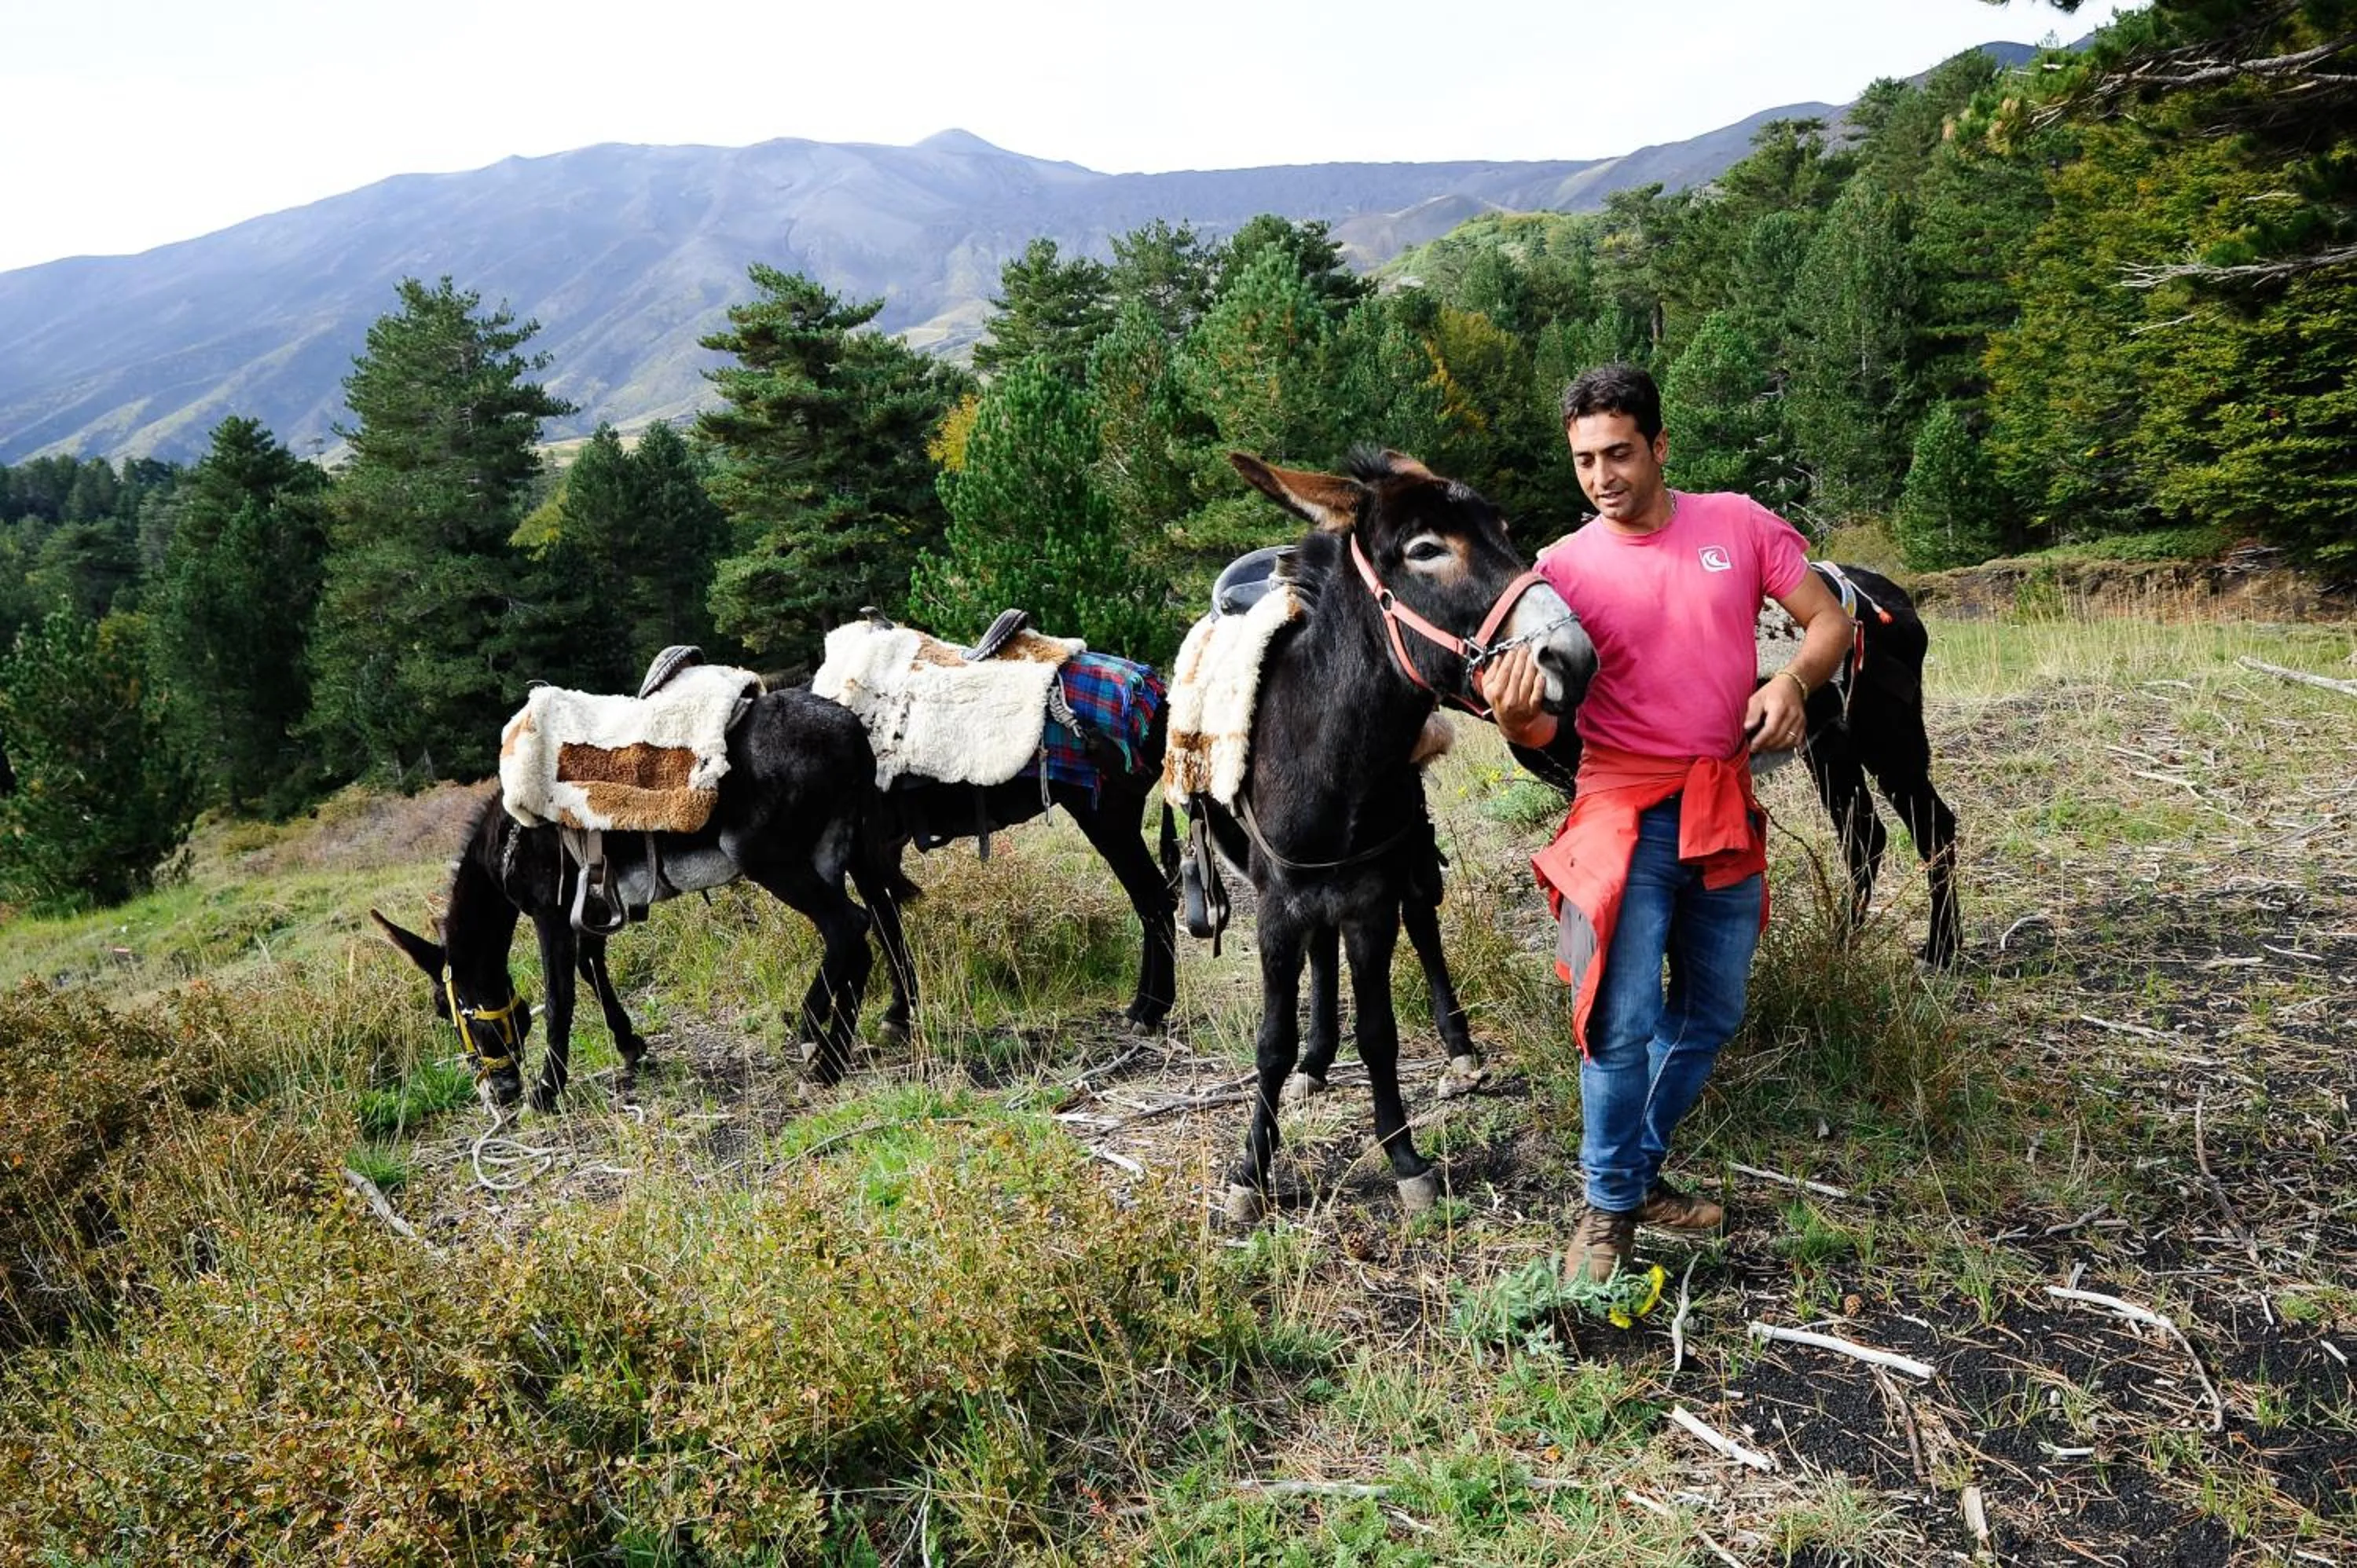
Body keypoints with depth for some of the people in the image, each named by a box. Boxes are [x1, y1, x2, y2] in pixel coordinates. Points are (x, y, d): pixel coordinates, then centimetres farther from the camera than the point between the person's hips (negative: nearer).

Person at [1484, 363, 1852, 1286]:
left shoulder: (1740, 525, 2)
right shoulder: (1563, 567, -5)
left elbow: (1830, 619, 5)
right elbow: (1542, 728, -9)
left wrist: (1793, 680, -17)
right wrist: (1515, 718, -34)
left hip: (1728, 812, 4)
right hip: (1627, 815, -4)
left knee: (1710, 1017, 14)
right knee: (1624, 1022, -10)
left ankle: (1641, 1173, 32)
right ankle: (1607, 1210, 9)